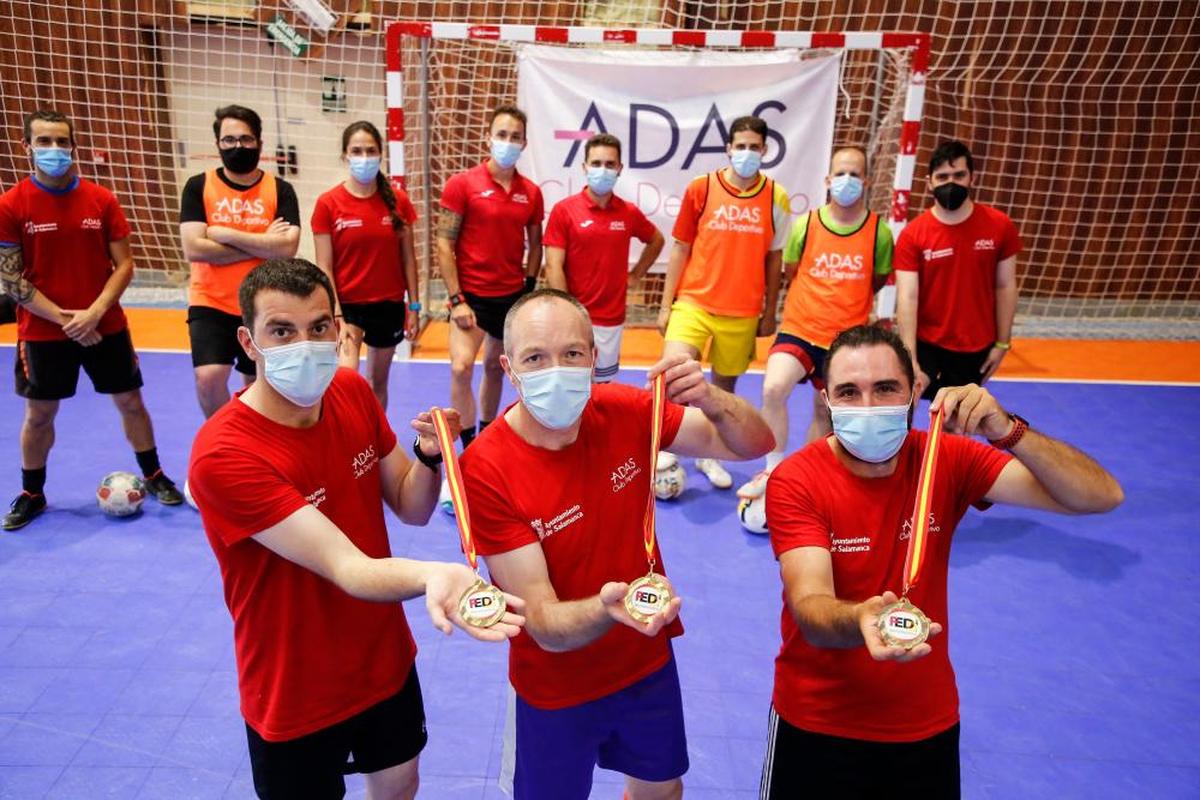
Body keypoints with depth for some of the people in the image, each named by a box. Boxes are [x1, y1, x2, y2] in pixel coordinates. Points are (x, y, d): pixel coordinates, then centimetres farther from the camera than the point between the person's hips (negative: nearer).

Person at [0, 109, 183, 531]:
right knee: (39, 414, 10)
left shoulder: (102, 200, -3)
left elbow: (124, 264, -3)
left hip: (105, 326, 1)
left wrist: (94, 312, -15)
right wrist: (62, 318, -15)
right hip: (42, 331, -1)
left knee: (130, 401, 9)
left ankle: (154, 477, 26)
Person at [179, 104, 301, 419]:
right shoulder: (198, 186, -3)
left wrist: (226, 234, -18)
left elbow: (287, 248, -17)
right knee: (208, 378, -18)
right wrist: (262, 244, -14)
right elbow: (193, 249, -14)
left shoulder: (280, 190, -3)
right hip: (211, 304, -1)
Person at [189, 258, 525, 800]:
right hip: (298, 697, -5)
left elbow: (412, 508, -2)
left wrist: (430, 455, -22)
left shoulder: (354, 393, -8)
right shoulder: (223, 455, -28)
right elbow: (346, 568, -35)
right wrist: (433, 576, -54)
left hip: (386, 660, 5)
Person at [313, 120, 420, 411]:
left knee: (378, 381, 15)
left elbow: (408, 257, 4)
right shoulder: (328, 203, -6)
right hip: (347, 305, -3)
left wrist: (414, 306, 2)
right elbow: (324, 267, -7)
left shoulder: (398, 200, 0)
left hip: (389, 305, 3)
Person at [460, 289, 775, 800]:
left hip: (648, 660, 4)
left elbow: (755, 444, -11)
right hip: (557, 687, -3)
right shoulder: (486, 470, -28)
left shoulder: (624, 413, -16)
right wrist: (606, 609, -49)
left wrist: (710, 400, -32)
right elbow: (544, 625, -27)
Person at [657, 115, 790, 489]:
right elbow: (680, 249, 2)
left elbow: (774, 258, 8)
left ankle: (709, 455, 33)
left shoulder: (776, 197, 0)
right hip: (694, 302, -1)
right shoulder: (700, 188, -3)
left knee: (724, 384, 12)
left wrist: (770, 313, 9)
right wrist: (666, 304, 1)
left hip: (743, 312, 2)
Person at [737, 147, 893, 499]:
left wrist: (846, 302, 10)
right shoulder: (805, 224, -5)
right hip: (799, 329, -1)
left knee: (825, 413, 13)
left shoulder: (879, 231, -6)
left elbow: (877, 283, 9)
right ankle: (773, 472, -9)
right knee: (773, 389, -25)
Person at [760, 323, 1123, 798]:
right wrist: (861, 620, -51)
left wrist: (1007, 432, -31)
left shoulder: (947, 461, -11)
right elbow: (810, 607, -29)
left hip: (927, 722, 3)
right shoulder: (794, 482, -19)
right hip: (815, 722, -2)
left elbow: (1101, 497, -15)